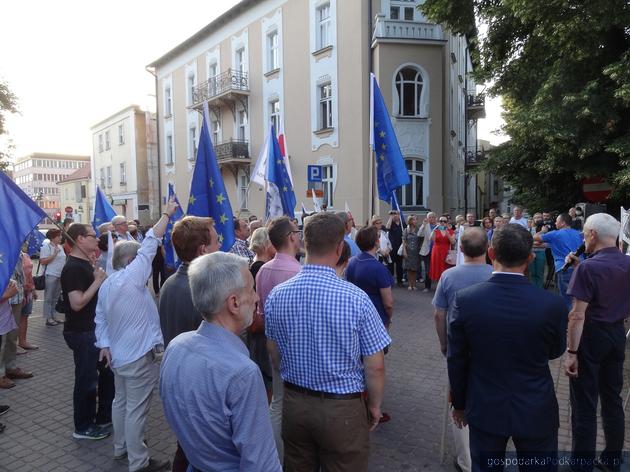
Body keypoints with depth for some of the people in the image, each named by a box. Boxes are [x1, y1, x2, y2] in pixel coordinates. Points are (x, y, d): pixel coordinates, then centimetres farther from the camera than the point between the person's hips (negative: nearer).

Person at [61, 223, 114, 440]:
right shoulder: (73, 268, -21)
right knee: (87, 379, 3)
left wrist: (101, 278, 6)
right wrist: (98, 281, -22)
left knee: (108, 370, 18)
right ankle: (83, 427, 21)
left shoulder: (85, 263, 10)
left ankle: (104, 416, 34)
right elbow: (77, 303, -27)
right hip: (81, 333, -10)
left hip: (94, 329, 10)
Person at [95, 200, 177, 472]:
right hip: (139, 354, -10)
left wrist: (104, 345, 10)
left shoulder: (106, 284, 9)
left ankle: (121, 447, 36)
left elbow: (100, 319, 10)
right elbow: (150, 243, -19)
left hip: (118, 353, 10)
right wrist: (167, 214, -14)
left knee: (121, 401, 21)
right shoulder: (132, 276, -19)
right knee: (136, 409, -1)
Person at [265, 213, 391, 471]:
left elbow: (275, 355, 3)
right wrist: (375, 405, 3)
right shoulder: (356, 298, -22)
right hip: (342, 409, -3)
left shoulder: (277, 295, -10)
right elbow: (375, 366, -14)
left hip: (293, 403, 4)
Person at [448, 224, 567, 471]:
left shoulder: (465, 300, -19)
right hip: (537, 413, 0)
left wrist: (459, 403, 7)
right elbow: (555, 351, 1)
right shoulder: (553, 304, -20)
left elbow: (456, 360, -8)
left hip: (485, 411, 1)